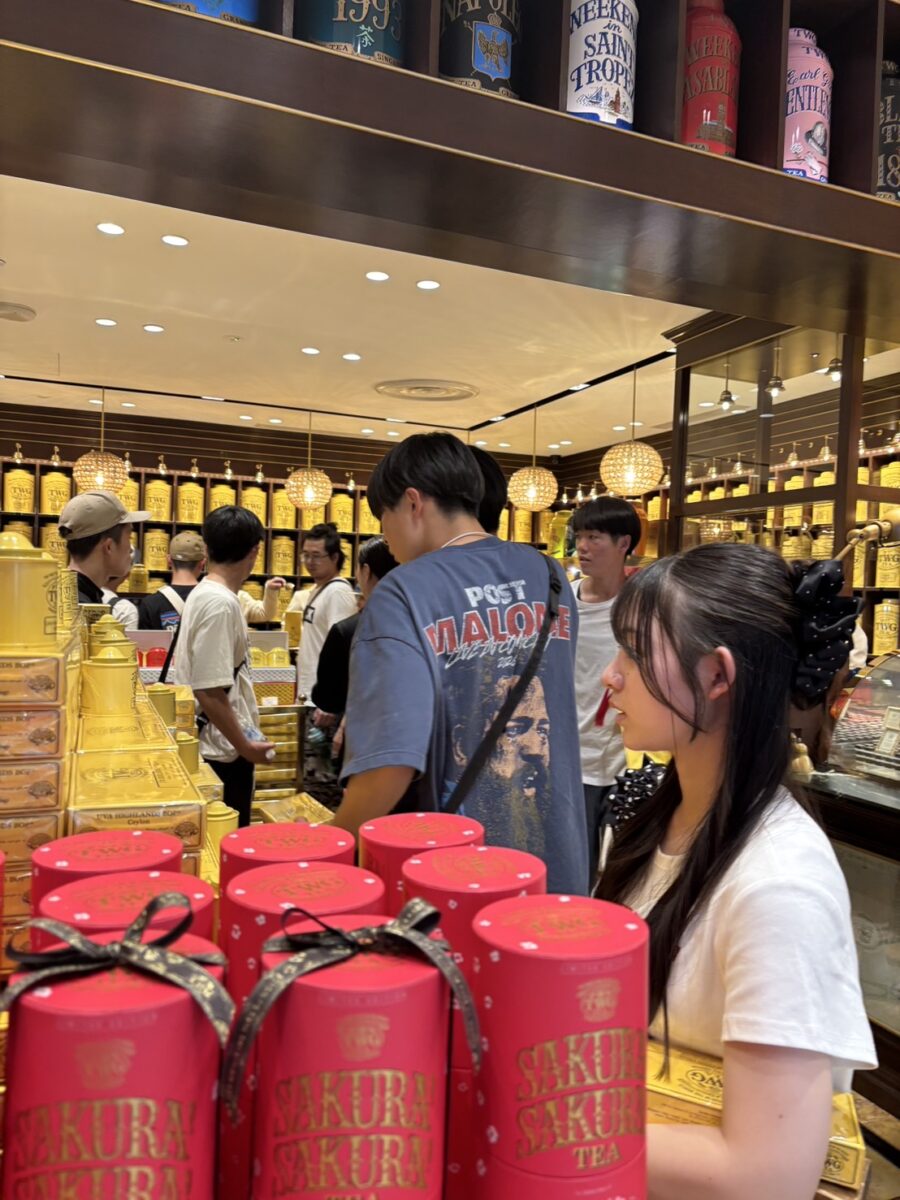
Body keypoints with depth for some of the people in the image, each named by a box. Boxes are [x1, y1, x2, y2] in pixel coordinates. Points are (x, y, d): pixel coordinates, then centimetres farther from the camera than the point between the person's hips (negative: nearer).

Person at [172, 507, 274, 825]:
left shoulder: (204, 593, 7)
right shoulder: (221, 603, -22)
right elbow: (209, 692, -25)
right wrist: (245, 746, -17)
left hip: (221, 744, 9)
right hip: (224, 750, -9)